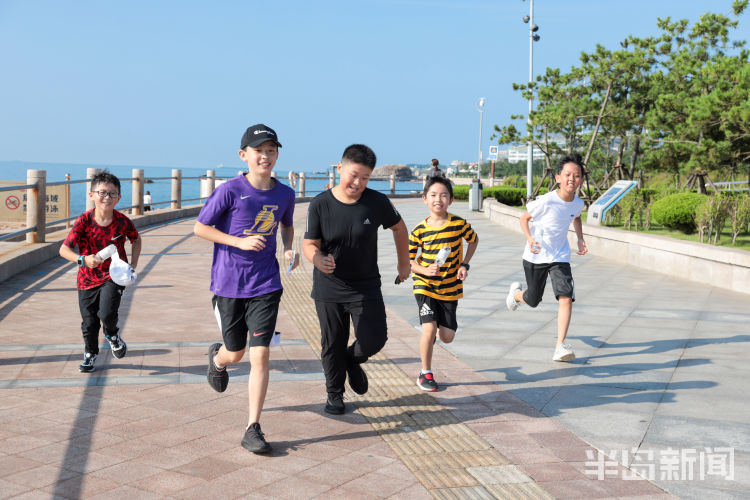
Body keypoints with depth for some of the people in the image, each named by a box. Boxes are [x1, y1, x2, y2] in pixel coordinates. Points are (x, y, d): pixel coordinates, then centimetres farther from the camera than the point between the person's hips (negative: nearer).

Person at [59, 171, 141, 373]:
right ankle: (90, 353, 36)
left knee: (107, 314, -19)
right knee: (89, 322, 7)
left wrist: (132, 265, 1)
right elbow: (64, 249, -20)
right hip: (88, 278, 1)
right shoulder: (84, 221, -16)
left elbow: (136, 239, 10)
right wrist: (83, 259, -38)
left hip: (114, 275, -1)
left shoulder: (123, 222, -11)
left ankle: (112, 334, 17)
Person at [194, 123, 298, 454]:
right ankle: (217, 358, 53)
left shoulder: (285, 194, 0)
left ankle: (253, 430, 1)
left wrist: (289, 249, 1)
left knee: (260, 355, -7)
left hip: (265, 285, 1)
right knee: (235, 353, 13)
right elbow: (200, 227, -5)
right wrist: (240, 241, -17)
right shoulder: (230, 191, -12)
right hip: (228, 284, -1)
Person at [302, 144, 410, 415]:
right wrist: (319, 260, -30)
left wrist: (404, 263, 17)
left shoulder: (377, 202, -8)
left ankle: (352, 360, 29)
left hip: (366, 287, 1)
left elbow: (399, 228, 10)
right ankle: (334, 394, 30)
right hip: (329, 288, 0)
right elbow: (309, 243, -7)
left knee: (375, 339, -7)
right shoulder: (320, 204, -10)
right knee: (332, 346, 8)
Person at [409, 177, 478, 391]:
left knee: (447, 337, 3)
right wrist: (424, 271, -21)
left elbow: (474, 240, 10)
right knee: (429, 328, -15)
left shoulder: (459, 224, -10)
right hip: (425, 285, -1)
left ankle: (438, 327, 41)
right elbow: (407, 260, -3)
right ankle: (426, 373, 6)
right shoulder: (419, 231, -11)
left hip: (450, 287, 2)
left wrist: (465, 265, 0)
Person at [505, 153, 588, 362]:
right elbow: (524, 218, -7)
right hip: (536, 257, -3)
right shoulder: (546, 201, -21)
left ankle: (560, 346, -13)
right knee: (533, 300, 12)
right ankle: (515, 292, 50)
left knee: (566, 297, -17)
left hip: (560, 257, 3)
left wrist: (580, 239, 5)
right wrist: (529, 238, -25)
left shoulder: (578, 203, -5)